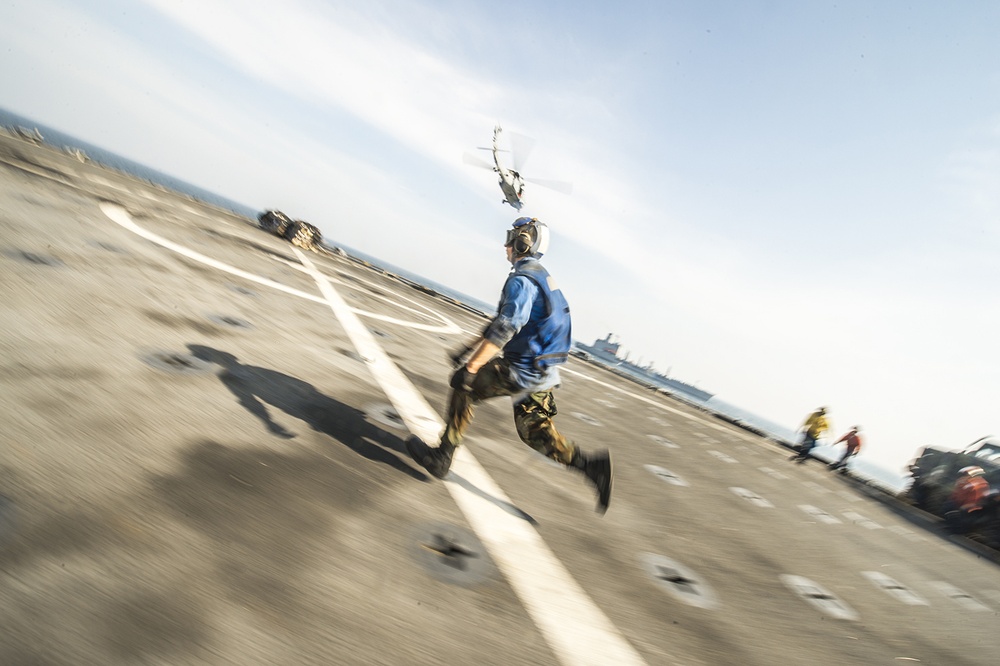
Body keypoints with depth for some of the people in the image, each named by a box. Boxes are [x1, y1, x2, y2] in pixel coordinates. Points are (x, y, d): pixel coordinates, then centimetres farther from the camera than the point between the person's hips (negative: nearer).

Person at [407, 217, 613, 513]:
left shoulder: (521, 279, -16)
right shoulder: (541, 275, 16)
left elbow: (505, 328, -28)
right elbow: (507, 320, 22)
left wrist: (470, 367, -27)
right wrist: (472, 348, 25)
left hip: (523, 371, -9)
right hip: (543, 372, 9)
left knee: (464, 389, 7)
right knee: (535, 434, 16)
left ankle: (441, 457, 15)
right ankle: (592, 465, 7)